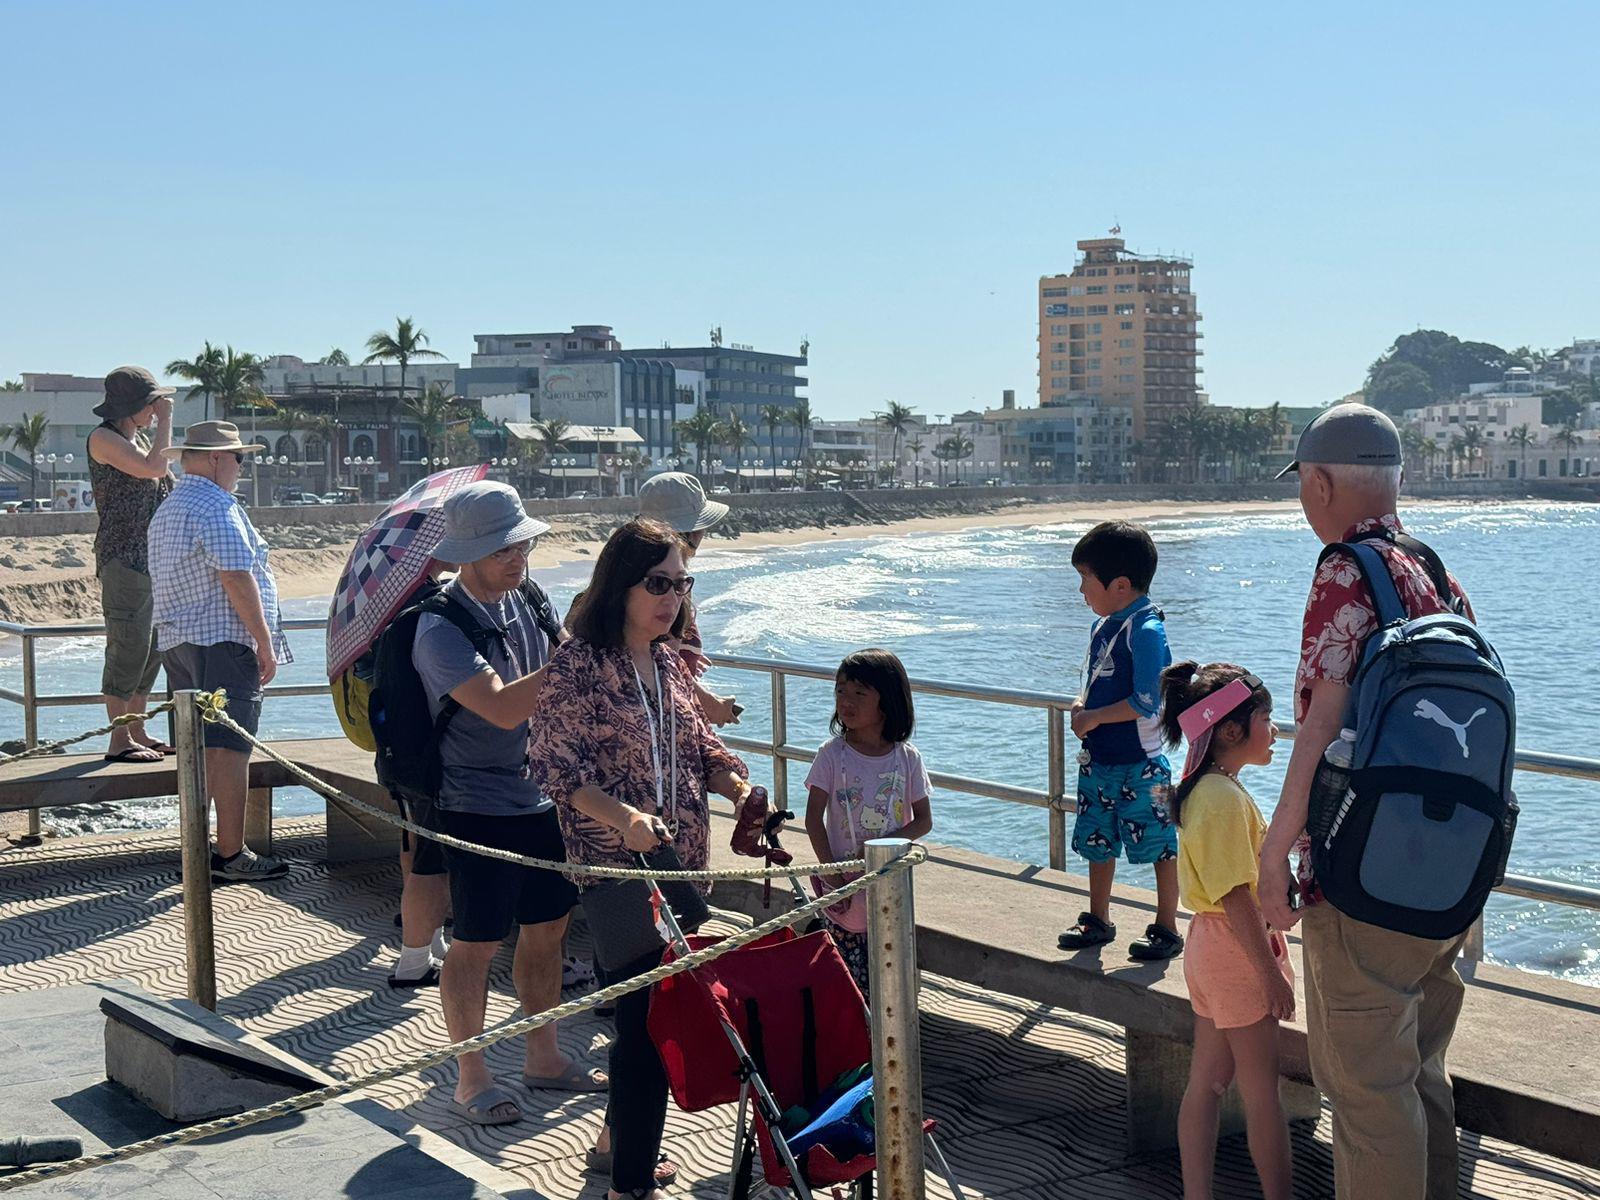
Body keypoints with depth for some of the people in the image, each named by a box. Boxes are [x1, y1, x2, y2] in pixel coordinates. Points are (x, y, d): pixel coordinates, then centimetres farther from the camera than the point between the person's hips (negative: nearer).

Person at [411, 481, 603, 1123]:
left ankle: (543, 1057, 31)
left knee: (547, 928, 15)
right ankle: (471, 1079, 19)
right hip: (478, 808, -7)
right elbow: (504, 708, -28)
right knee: (476, 944, 3)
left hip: (543, 796, 7)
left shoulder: (526, 603, 7)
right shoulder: (440, 628, -17)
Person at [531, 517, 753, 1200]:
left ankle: (622, 1137, 37)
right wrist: (623, 817, -29)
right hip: (615, 867, -8)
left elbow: (697, 749, 18)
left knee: (656, 1009, 17)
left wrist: (738, 785, -2)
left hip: (679, 862, 8)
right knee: (648, 1019, -7)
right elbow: (556, 765, -16)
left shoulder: (668, 663, 12)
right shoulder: (578, 664, -11)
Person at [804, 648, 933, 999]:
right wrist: (831, 876, -12)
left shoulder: (907, 758, -2)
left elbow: (923, 821, 0)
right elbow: (813, 818, -6)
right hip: (845, 884, -1)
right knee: (847, 983, 2)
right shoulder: (833, 754, -6)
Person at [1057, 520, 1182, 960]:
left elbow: (1146, 702, -22)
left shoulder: (1145, 631, -18)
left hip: (1138, 764, -9)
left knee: (1160, 845, 3)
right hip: (1098, 759, 9)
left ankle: (1167, 929, 15)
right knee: (1097, 842, 18)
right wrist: (1080, 705, 0)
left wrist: (1093, 718, -15)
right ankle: (1097, 920, 32)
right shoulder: (1102, 626, 8)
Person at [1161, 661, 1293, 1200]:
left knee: (1207, 1080, 14)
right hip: (1236, 951, -10)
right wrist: (1271, 972, -18)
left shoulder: (1202, 789, 8)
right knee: (1261, 1089, 4)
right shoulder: (1225, 797, -23)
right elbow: (1236, 896, -24)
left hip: (1211, 947, 10)